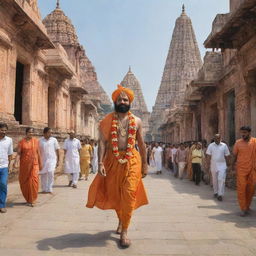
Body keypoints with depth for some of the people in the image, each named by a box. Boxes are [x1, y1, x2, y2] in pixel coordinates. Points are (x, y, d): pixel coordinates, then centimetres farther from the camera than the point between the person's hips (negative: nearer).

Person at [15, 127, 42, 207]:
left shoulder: (36, 141, 5)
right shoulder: (21, 142, -1)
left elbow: (38, 153, 8)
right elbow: (18, 153, -7)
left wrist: (40, 164, 9)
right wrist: (16, 162, -22)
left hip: (34, 164, 1)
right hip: (24, 165, 0)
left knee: (34, 180, -12)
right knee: (25, 181, 7)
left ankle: (32, 199, 0)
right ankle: (28, 199, 27)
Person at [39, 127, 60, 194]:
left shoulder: (54, 140, 1)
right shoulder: (40, 141, 4)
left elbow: (57, 150, 4)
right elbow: (38, 151, 8)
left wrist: (58, 161, 2)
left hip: (52, 160, -1)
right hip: (43, 160, 2)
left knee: (51, 174, -12)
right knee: (43, 175, 7)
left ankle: (49, 189, -4)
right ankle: (44, 189, 20)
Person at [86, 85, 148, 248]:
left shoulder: (137, 121, 6)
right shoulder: (107, 120, 1)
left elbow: (141, 144, 10)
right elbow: (102, 142, -7)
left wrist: (145, 163, 9)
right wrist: (101, 162, -17)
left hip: (132, 160, 0)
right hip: (112, 160, 1)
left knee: (128, 194, -7)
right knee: (114, 194, 13)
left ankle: (124, 232, 6)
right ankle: (121, 220, 40)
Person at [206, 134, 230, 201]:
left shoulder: (224, 145, 1)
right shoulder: (211, 146, 1)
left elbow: (227, 156, 5)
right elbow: (208, 156, 0)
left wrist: (227, 165, 3)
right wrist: (208, 165, -6)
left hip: (222, 165, -1)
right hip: (213, 165, 1)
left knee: (221, 180, -9)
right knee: (214, 180, 11)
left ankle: (220, 195, -7)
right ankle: (215, 192, 27)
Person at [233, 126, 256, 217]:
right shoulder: (238, 143, 1)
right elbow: (235, 155, 10)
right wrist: (234, 163, 3)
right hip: (241, 169, 0)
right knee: (241, 189, -3)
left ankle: (247, 206, 27)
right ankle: (243, 209, 5)